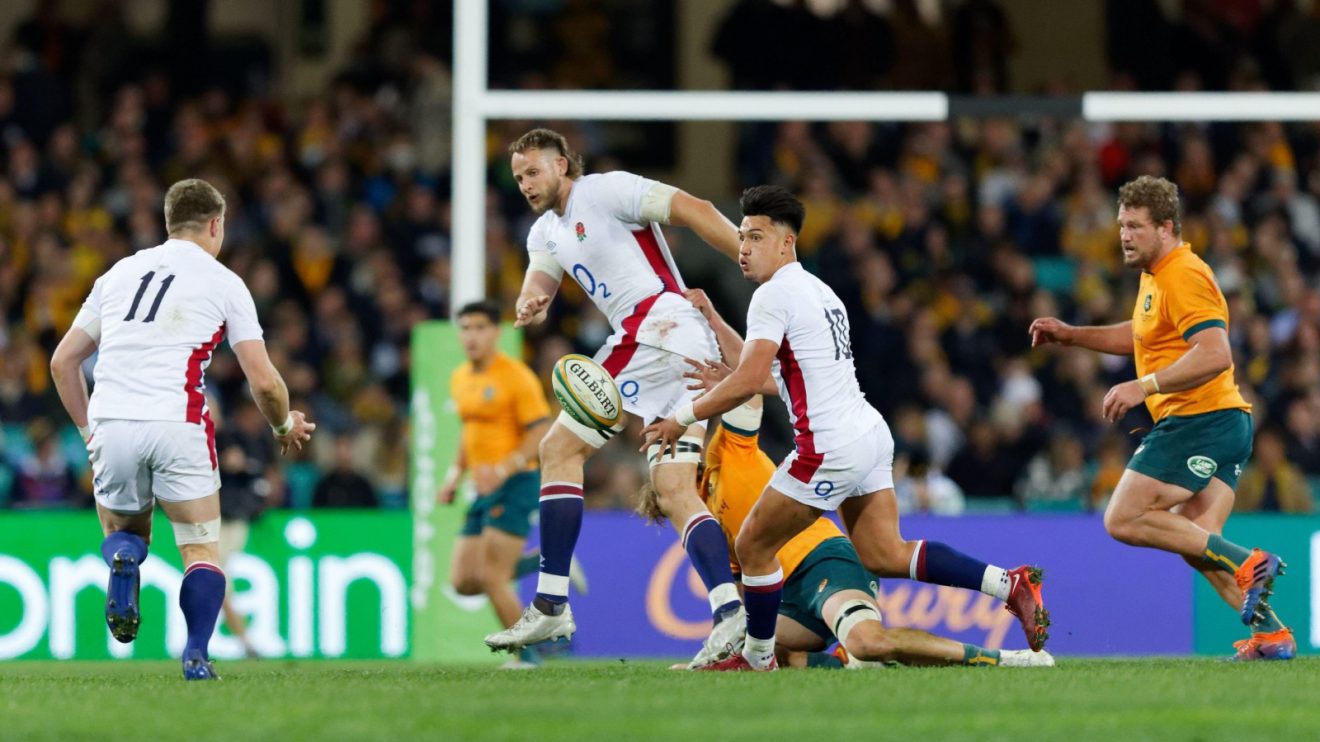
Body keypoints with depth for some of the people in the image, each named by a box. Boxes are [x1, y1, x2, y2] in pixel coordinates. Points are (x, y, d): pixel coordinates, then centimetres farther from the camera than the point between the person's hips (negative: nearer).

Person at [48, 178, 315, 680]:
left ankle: (123, 557, -14)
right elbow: (263, 380, 4)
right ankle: (196, 655, -9)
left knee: (124, 533, 22)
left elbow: (62, 362, 19)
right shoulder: (223, 283, 8)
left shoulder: (119, 274, 19)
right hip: (177, 426, -3)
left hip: (111, 426, 3)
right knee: (202, 549, 10)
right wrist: (285, 427, 23)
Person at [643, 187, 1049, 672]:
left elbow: (749, 382, -18)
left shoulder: (774, 295, -10)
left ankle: (756, 658, 17)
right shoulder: (817, 291, 20)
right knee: (885, 557, 8)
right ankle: (1009, 585, -2)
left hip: (829, 448, -9)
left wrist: (684, 417, -9)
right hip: (869, 433, 9)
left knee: (753, 548, 6)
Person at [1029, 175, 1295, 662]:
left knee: (1124, 521, -10)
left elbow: (1215, 355, -25)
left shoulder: (1183, 276, -14)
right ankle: (1271, 633, -5)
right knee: (1197, 543, 4)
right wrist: (1070, 335, 27)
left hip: (1198, 417, -10)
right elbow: (1143, 336, 37)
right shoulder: (1155, 275, 18)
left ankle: (1246, 565, -16)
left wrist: (1144, 386, -27)